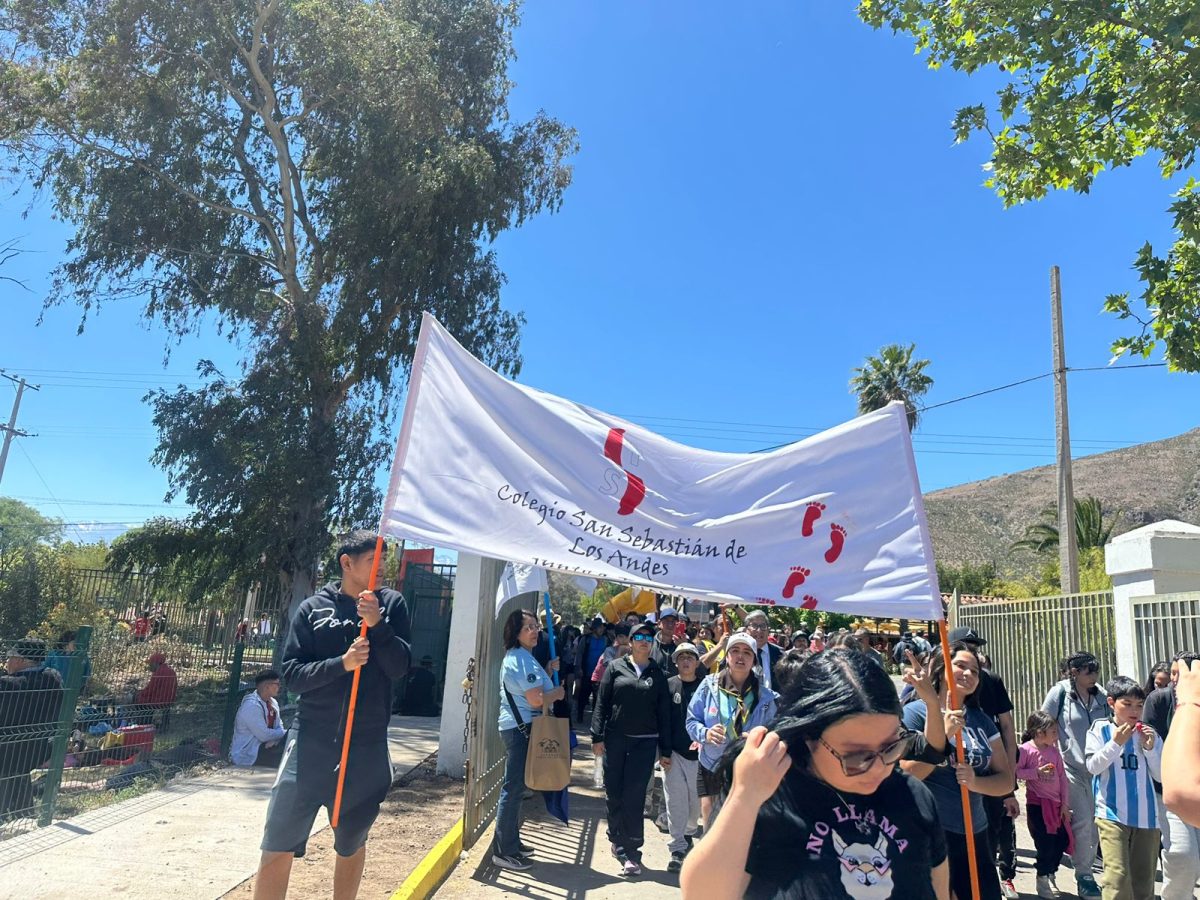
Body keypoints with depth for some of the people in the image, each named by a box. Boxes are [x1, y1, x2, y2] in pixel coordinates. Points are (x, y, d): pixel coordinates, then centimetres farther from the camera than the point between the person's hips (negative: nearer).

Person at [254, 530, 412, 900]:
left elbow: (400, 668, -4)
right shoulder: (313, 608, 0)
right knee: (278, 846, 0)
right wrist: (341, 663, -20)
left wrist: (378, 625, -19)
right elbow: (292, 674, -4)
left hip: (367, 746, 1)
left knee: (352, 845, 17)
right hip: (311, 741, -1)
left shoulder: (392, 604, 2)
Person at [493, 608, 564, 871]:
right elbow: (536, 700, -24)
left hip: (518, 727, 11)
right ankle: (503, 851, 1)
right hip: (521, 728, -11)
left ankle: (511, 842, 27)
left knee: (516, 787, 17)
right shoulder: (523, 659, -18)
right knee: (513, 788, -5)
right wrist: (558, 692, -7)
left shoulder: (517, 657, 15)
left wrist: (548, 671, 8)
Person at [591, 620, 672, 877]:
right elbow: (602, 703, 2)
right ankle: (618, 841, 28)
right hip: (615, 739, 1)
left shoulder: (657, 674, 6)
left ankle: (631, 852, 5)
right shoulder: (616, 667, 3)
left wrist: (665, 751, 5)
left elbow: (664, 713, 6)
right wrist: (597, 737, -5)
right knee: (613, 795, 8)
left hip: (645, 742, 0)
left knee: (634, 798, -3)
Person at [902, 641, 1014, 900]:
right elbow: (904, 777, -16)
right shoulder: (916, 712, -9)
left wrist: (974, 782, -12)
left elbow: (1006, 780, 8)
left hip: (976, 834, 6)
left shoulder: (981, 720, 8)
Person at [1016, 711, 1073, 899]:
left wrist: (1065, 805, 5)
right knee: (1045, 842, -4)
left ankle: (1050, 874, 30)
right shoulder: (1025, 750, -12)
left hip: (1057, 805, 6)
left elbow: (1063, 778, 8)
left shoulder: (1054, 751, 4)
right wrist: (1036, 772, -21)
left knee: (1063, 840, 8)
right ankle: (1043, 881, 15)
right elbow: (1015, 772, -14)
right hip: (1037, 804, -6)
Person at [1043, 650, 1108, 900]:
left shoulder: (1100, 695, 3)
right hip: (1071, 767, -4)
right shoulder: (1060, 692, -8)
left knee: (1095, 822, 9)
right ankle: (1083, 875, 10)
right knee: (1083, 822, -6)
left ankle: (1085, 871, 26)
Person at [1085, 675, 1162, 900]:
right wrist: (1116, 743, -16)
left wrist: (1150, 748, -8)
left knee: (1144, 880, 12)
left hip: (1146, 815, 4)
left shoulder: (1148, 733, 8)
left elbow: (1160, 774, 7)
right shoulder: (1100, 730, -1)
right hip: (1112, 814, -4)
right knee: (1118, 875, -14)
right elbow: (1093, 766, -8)